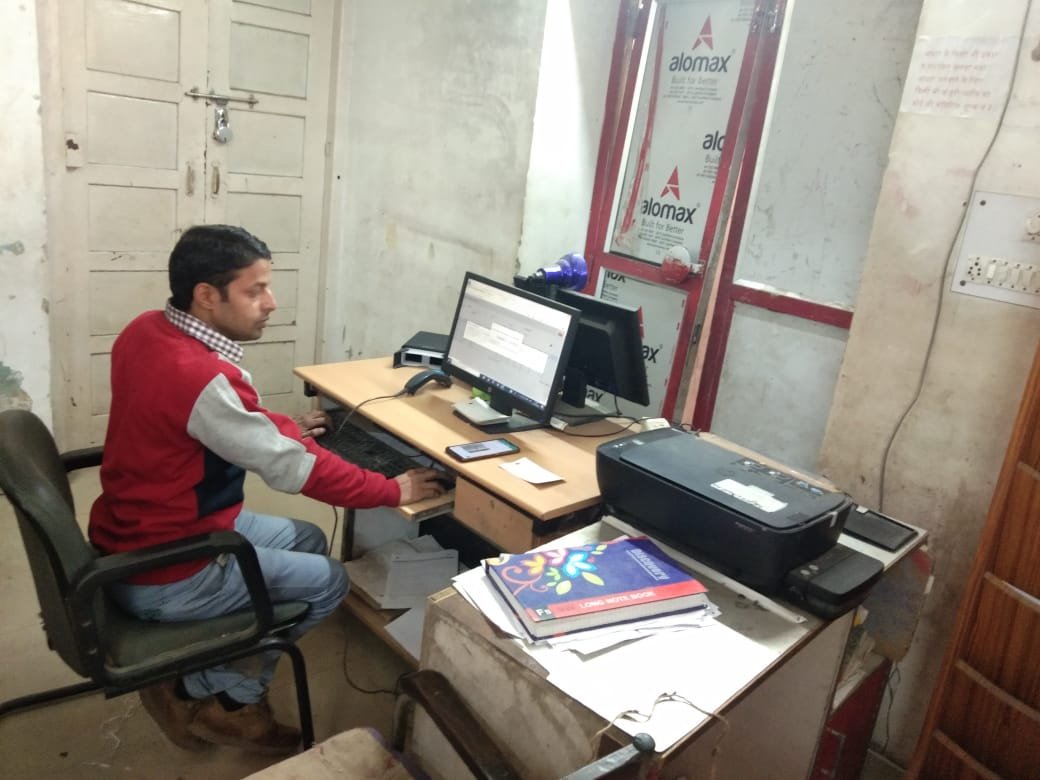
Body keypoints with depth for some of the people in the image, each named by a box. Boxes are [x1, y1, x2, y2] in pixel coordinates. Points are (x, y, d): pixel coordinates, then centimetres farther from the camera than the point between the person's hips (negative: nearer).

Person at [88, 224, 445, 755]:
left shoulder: (146, 331, -3)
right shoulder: (197, 376, -32)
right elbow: (293, 470, -25)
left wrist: (280, 428, 14)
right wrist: (392, 491, -15)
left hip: (134, 536, 9)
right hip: (161, 577, -9)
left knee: (308, 540, 17)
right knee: (328, 580, 3)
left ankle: (210, 677, 17)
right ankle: (207, 693, 14)